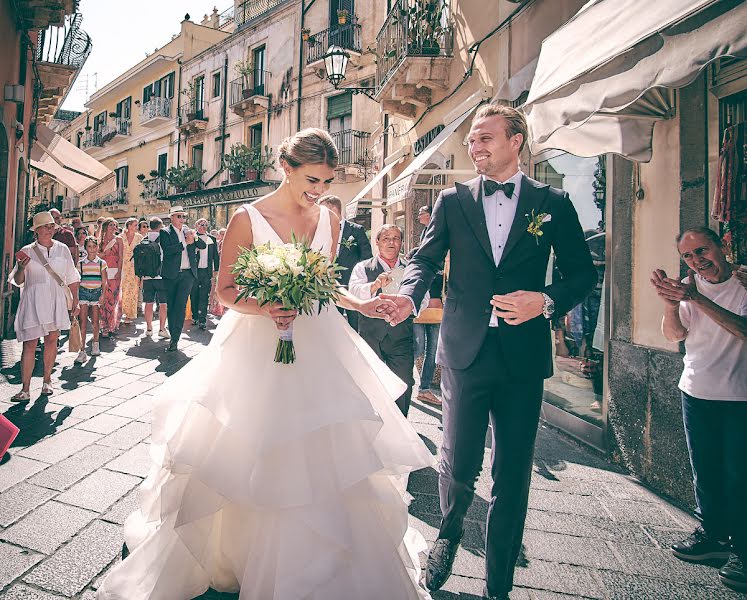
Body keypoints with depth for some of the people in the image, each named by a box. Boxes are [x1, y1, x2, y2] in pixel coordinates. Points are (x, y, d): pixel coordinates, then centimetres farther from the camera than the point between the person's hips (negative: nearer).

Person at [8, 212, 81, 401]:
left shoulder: (62, 249, 7)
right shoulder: (27, 251, 2)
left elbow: (71, 278, 12)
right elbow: (18, 281, 5)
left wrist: (75, 301, 9)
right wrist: (21, 268, -16)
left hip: (56, 300, 2)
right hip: (33, 301, -2)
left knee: (51, 339, 7)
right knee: (30, 343, -5)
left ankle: (47, 381, 22)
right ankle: (25, 389, -2)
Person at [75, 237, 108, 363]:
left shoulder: (101, 263, 3)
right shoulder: (81, 263, 4)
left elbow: (104, 282, 4)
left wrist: (102, 295, -6)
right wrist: (76, 296, 2)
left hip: (96, 292, 0)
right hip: (83, 292, 0)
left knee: (95, 321, 6)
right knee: (83, 321, -6)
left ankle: (95, 344, 30)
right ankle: (82, 351, -7)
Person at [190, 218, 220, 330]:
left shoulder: (212, 239, 12)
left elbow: (216, 256, 14)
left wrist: (216, 269, 10)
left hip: (206, 271, 1)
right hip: (194, 271, -1)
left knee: (204, 296, -4)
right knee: (194, 295, 7)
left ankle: (202, 320, -5)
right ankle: (195, 317, 21)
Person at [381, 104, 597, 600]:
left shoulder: (553, 203, 6)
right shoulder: (453, 200, 8)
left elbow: (583, 273, 6)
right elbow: (426, 258, 0)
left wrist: (546, 300, -13)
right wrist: (410, 296, -20)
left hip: (524, 356, 1)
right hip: (465, 350, 0)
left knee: (512, 475, 9)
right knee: (458, 464, 3)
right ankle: (450, 531, 39)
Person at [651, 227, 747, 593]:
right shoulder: (690, 287, 4)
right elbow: (674, 335, -5)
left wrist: (696, 299, -35)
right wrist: (671, 304, -24)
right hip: (697, 394, 4)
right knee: (705, 471, 13)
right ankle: (713, 535, 29)